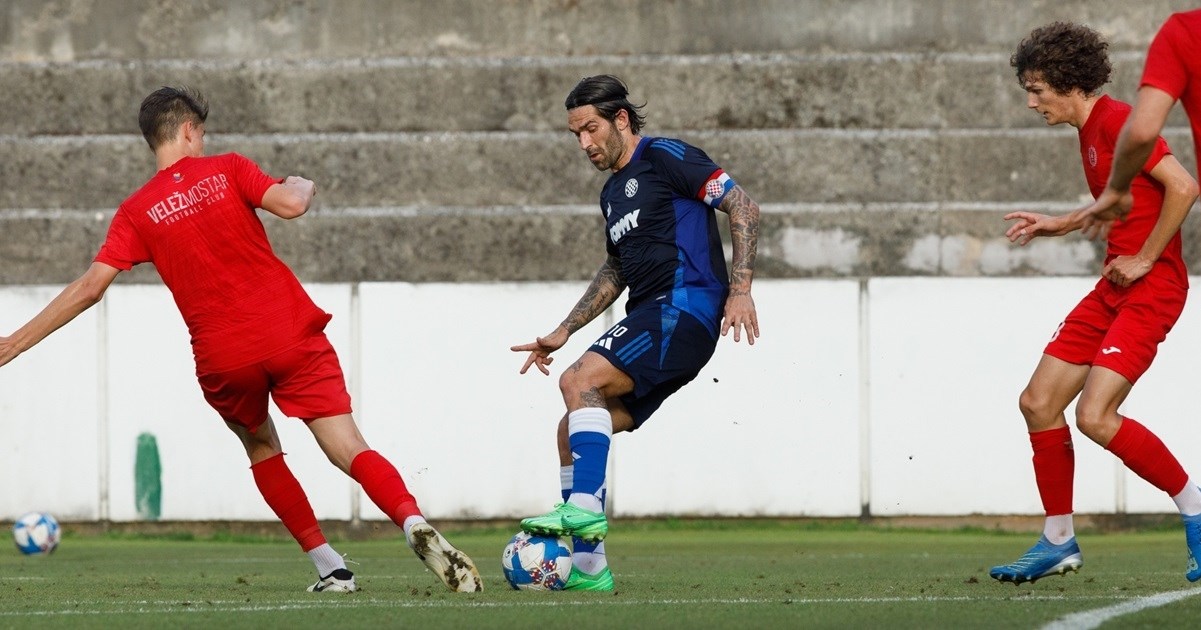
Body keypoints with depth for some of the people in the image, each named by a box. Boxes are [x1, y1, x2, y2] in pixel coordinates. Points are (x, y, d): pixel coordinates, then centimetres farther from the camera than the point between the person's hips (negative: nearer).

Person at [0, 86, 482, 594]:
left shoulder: (137, 212, 6)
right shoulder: (225, 171, 3)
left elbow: (91, 286, -1)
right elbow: (290, 204, -11)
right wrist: (302, 185, 13)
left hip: (223, 360, 1)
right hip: (290, 333, -1)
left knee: (262, 450, 25)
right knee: (350, 450, -5)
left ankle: (331, 568, 15)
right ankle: (414, 524, -32)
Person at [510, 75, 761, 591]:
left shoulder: (665, 158, -4)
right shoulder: (613, 193, 22)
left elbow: (743, 207, -10)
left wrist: (740, 290, -19)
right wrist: (563, 332, 28)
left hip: (683, 308, -9)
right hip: (651, 317, 9)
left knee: (580, 380, -26)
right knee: (572, 432, 3)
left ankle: (585, 508, -31)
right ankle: (588, 566, 3)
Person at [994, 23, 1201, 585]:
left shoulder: (1116, 121, -15)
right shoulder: (1090, 132, 15)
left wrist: (1145, 259, -17)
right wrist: (1057, 225, 21)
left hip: (1150, 287, -10)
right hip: (1115, 285, 10)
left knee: (1095, 415, -18)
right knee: (1038, 403, 6)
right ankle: (1058, 542, 15)